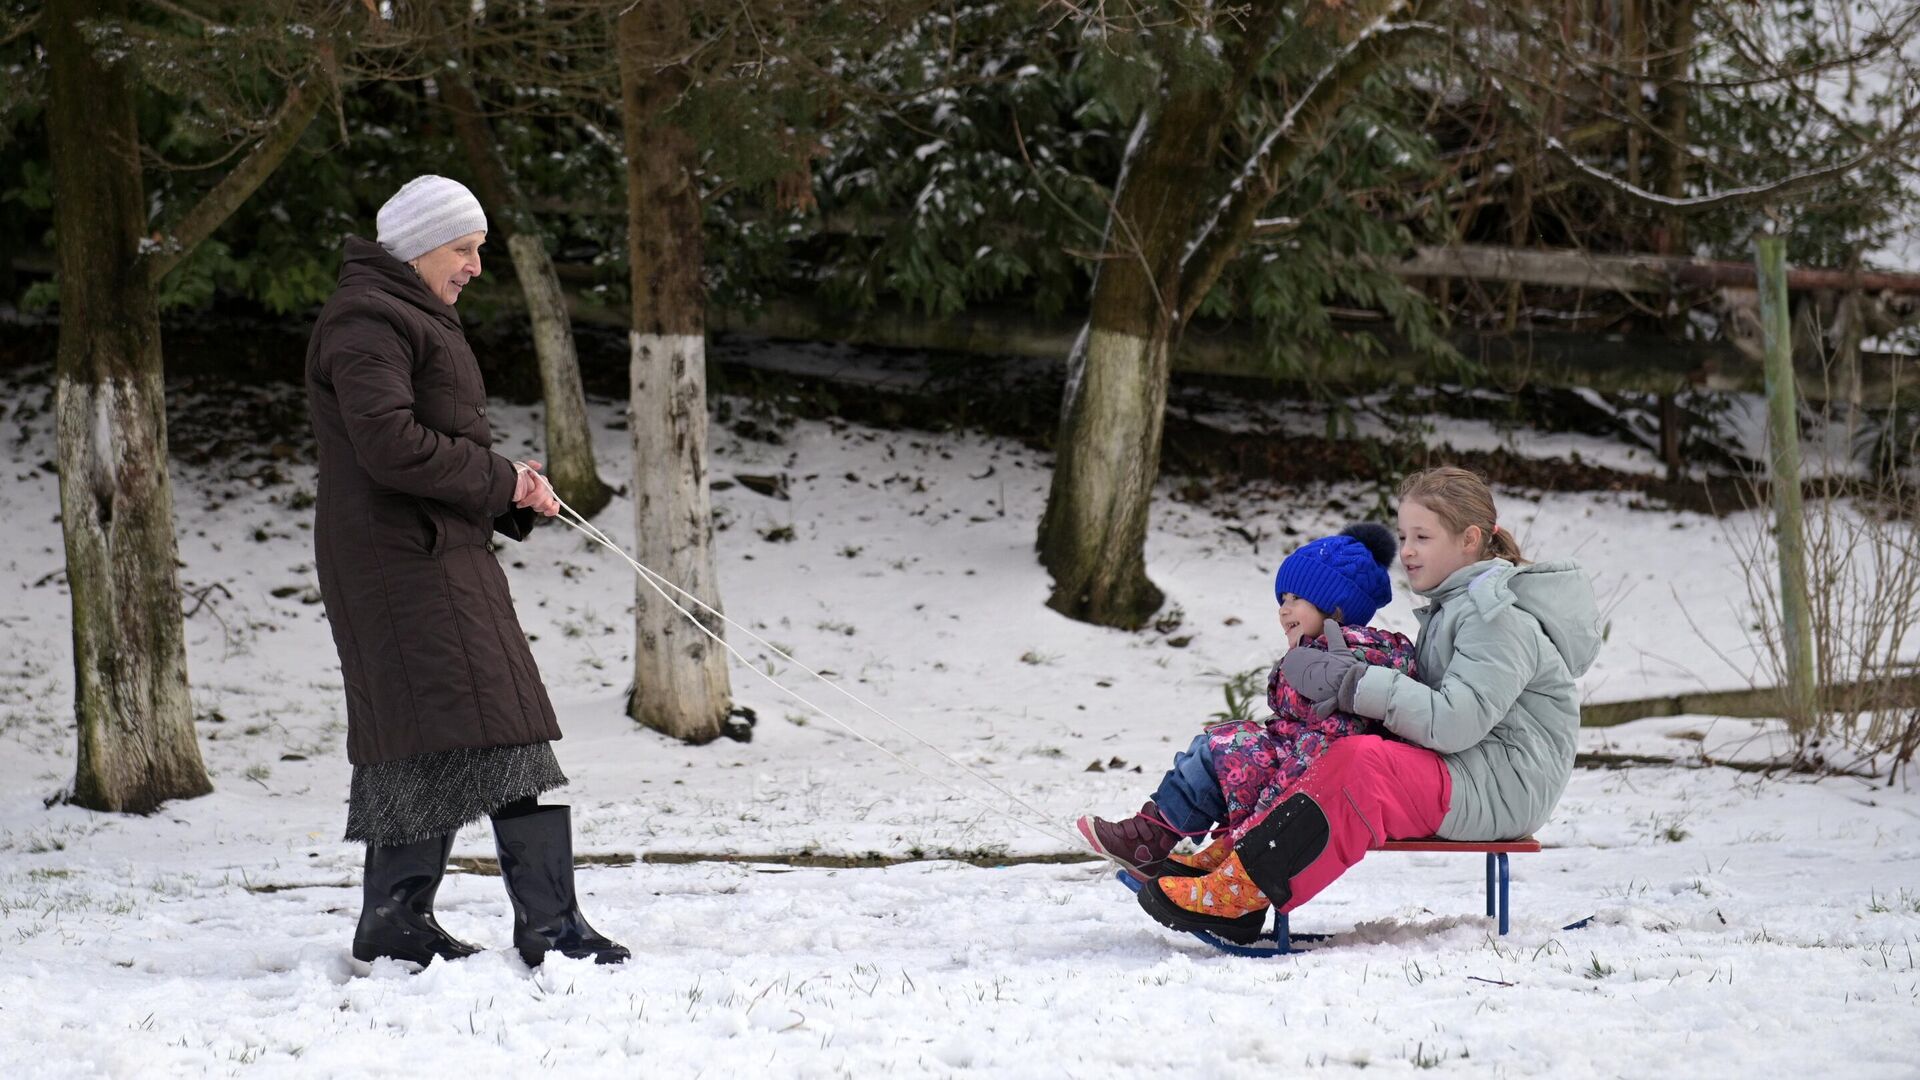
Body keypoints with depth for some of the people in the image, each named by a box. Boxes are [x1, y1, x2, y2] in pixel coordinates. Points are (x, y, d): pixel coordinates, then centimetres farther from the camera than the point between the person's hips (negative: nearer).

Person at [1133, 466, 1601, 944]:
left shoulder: (1499, 617, -13)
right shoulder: (1454, 606, 18)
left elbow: (1455, 722, -24)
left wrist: (1353, 683, -23)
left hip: (1503, 786, -10)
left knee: (1361, 763, -32)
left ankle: (1239, 897, -35)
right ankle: (1230, 853, -10)